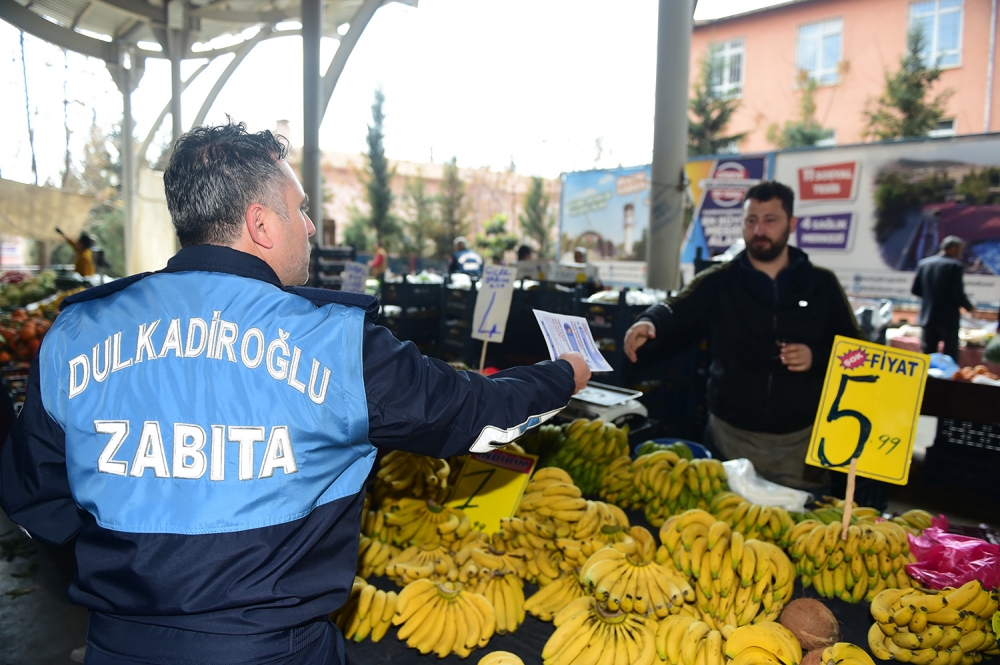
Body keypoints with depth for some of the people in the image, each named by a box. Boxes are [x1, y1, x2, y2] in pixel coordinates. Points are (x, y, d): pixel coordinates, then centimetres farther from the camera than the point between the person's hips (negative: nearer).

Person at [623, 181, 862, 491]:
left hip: (799, 438, 1)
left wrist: (816, 357, -14)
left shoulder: (822, 284, 3)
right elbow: (676, 313, -16)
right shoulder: (719, 282, 0)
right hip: (731, 433, 0)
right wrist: (650, 323, -38)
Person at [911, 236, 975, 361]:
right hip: (948, 318, -4)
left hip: (927, 317, 5)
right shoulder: (955, 265, -11)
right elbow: (958, 294, -16)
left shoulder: (923, 263, 4)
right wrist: (969, 307, 2)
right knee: (951, 357, 5)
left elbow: (915, 290, 6)